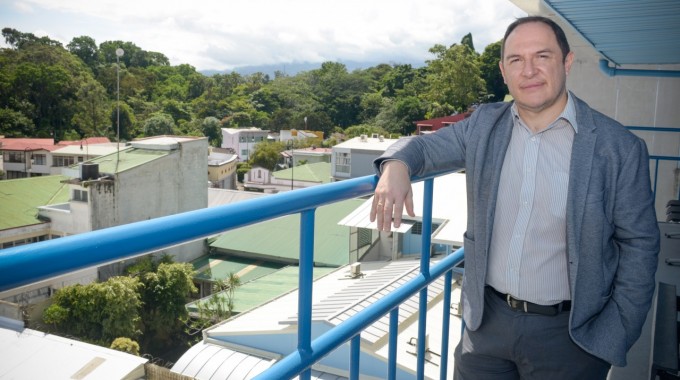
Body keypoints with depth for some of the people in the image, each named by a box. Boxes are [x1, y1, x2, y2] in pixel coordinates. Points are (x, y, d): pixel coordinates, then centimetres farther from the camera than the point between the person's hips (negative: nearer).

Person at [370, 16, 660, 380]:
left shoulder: (620, 147, -11)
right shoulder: (484, 125, -1)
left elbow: (639, 244, -4)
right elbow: (425, 146, 9)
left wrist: (616, 336, -7)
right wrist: (396, 166, -15)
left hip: (567, 332, -2)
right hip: (485, 319, 3)